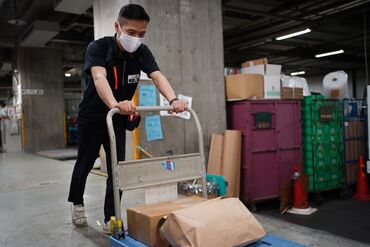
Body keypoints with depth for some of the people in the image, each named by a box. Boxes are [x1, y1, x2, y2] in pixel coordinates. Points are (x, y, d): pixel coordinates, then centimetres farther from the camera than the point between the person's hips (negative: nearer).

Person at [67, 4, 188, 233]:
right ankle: (77, 203, 39)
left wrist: (174, 99, -48)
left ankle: (110, 219, 11)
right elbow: (99, 78, -42)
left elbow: (158, 76, -28)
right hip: (92, 117, -3)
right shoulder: (98, 48, -24)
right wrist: (115, 104, -62)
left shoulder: (142, 52, -12)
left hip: (118, 119, 3)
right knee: (85, 163, 14)